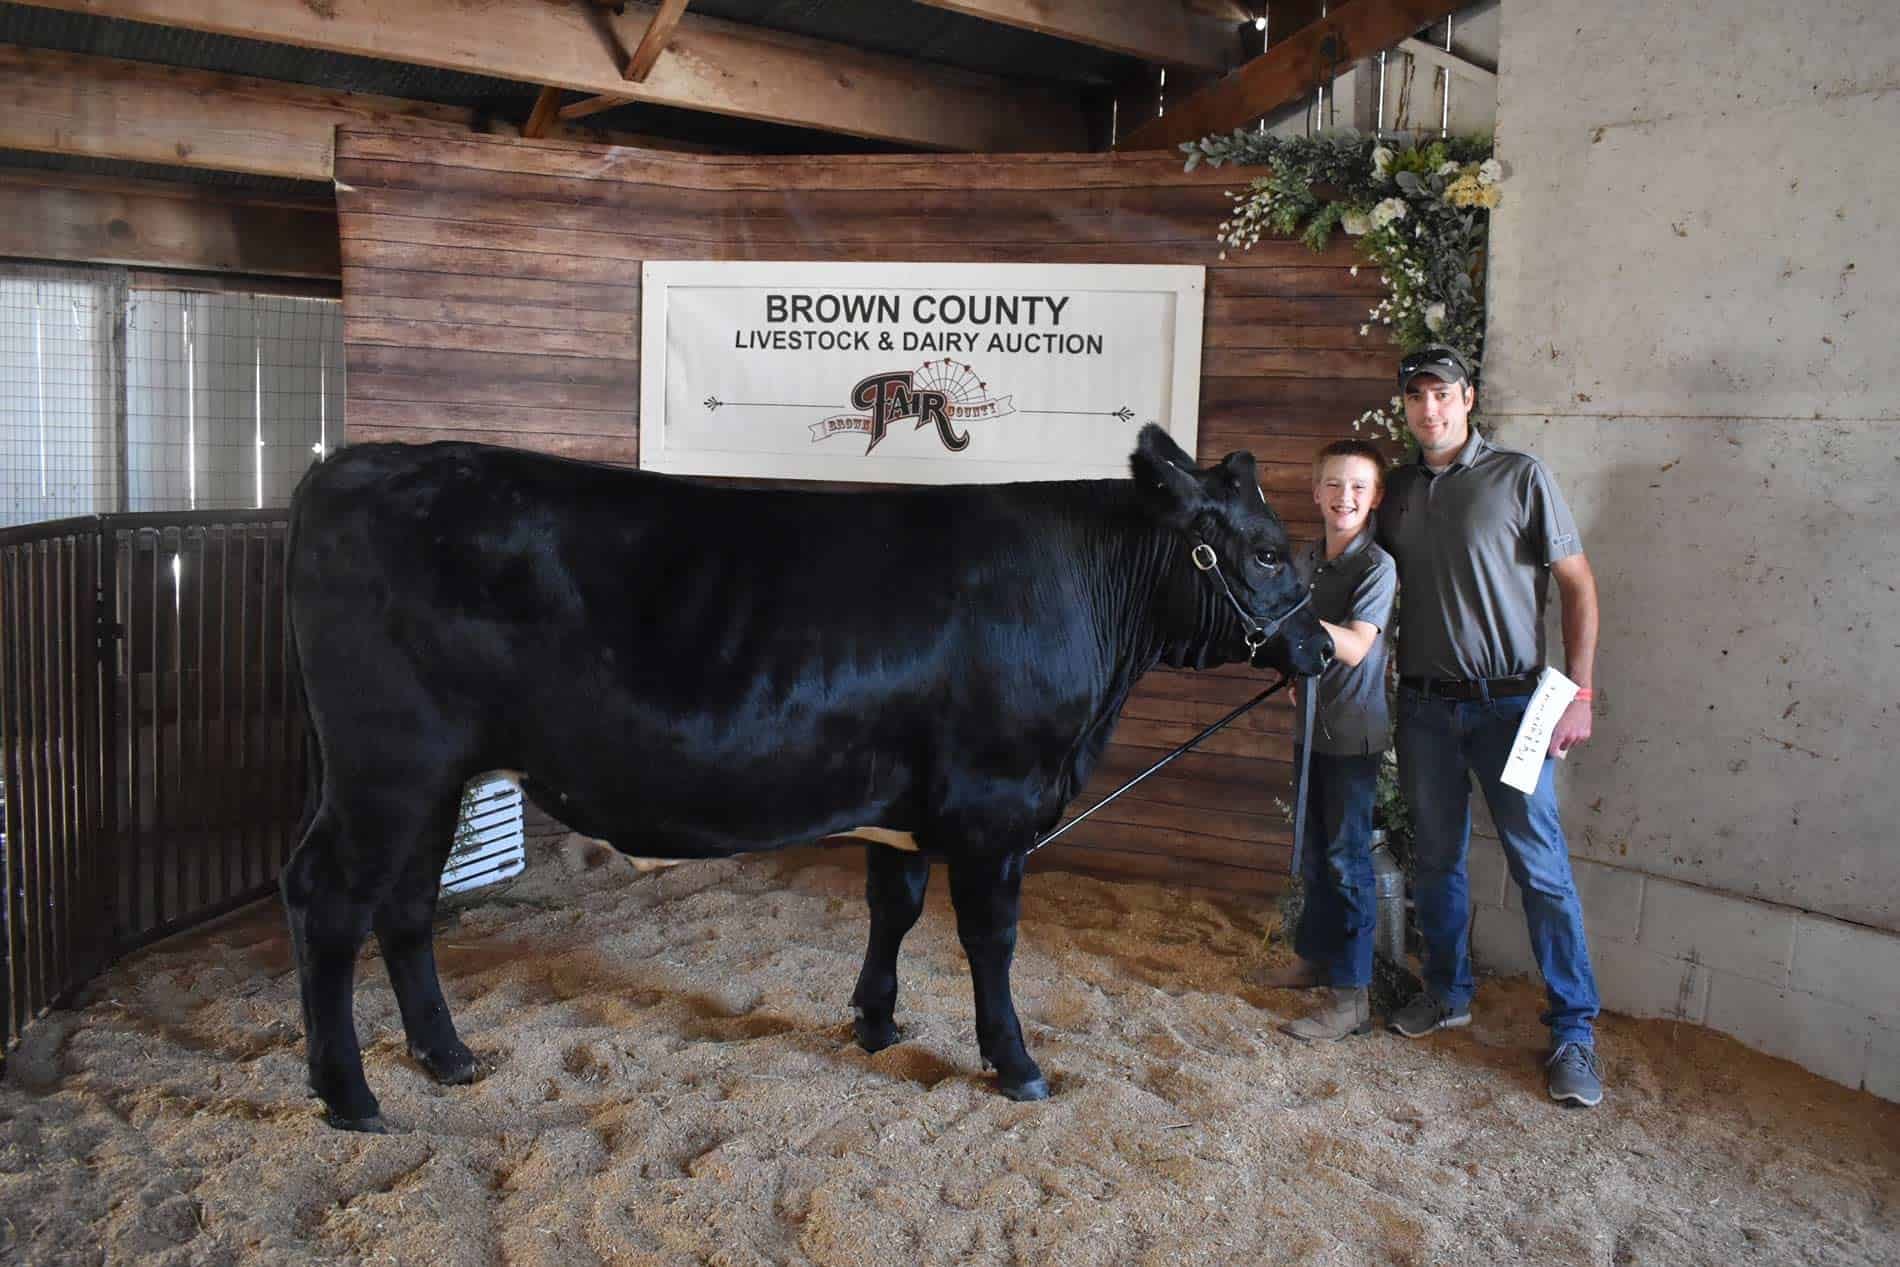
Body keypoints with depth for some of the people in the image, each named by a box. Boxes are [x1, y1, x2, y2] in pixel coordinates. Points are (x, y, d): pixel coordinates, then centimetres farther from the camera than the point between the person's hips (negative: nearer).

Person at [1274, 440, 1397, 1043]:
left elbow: (1354, 648, -25)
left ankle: (1349, 997, 2)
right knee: (1313, 848, 18)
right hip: (1311, 723, 7)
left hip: (1353, 732, -7)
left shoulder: (1378, 566, -14)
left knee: (1346, 856, -5)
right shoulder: (1305, 559, 7)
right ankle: (1314, 956, 35)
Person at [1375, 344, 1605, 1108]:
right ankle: (1448, 993, 28)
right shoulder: (1399, 491, 9)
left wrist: (1579, 692, -9)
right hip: (1424, 703, 4)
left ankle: (1574, 1031, 6)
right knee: (1435, 858, 12)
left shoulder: (1518, 477, -4)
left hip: (1508, 702, -4)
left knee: (1540, 865, -3)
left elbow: (1577, 584, -3)